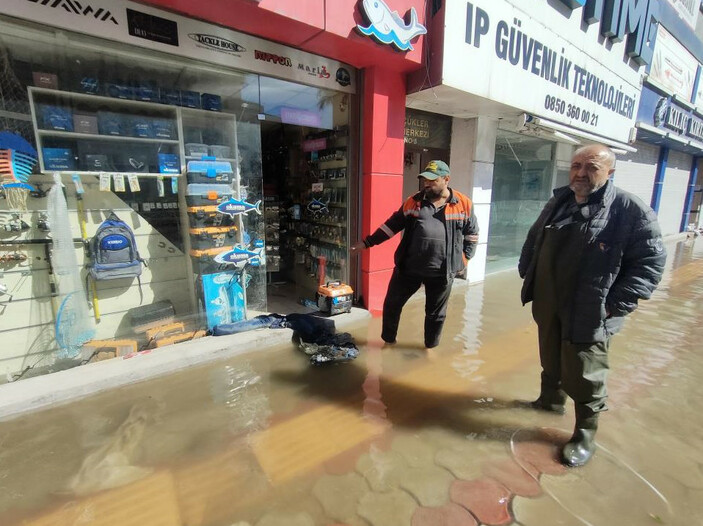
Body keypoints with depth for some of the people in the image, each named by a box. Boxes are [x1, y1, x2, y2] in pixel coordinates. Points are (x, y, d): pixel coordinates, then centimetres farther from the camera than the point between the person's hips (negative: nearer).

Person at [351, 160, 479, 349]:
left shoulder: (464, 204, -1)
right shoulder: (413, 202, 2)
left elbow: (472, 234, 9)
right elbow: (392, 225, 7)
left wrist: (463, 258, 4)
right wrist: (367, 242, 5)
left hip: (442, 271, -1)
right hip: (408, 267, 2)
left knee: (435, 313, 15)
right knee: (392, 304, 11)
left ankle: (431, 347, 39)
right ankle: (388, 339, 35)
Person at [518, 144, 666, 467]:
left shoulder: (631, 210, -10)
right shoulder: (558, 202, 8)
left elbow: (651, 261, -11)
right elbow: (533, 240, 18)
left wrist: (616, 304, -18)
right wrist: (525, 272, 10)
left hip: (590, 314, -5)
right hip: (548, 305, 6)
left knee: (584, 377, 5)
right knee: (550, 361, 23)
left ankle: (585, 435, 26)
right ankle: (551, 399, 48)